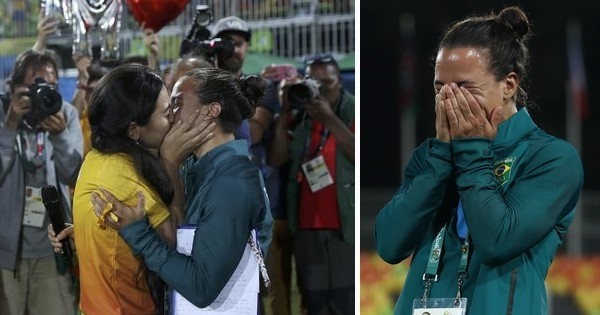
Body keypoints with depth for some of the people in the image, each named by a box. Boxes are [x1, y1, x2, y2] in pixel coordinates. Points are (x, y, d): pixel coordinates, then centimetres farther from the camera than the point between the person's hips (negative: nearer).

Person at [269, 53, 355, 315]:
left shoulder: (351, 112, 1)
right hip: (308, 226, 4)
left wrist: (329, 119, -19)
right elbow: (277, 159, 1)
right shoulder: (299, 118, 12)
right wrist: (285, 112, -6)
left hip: (345, 225, -4)